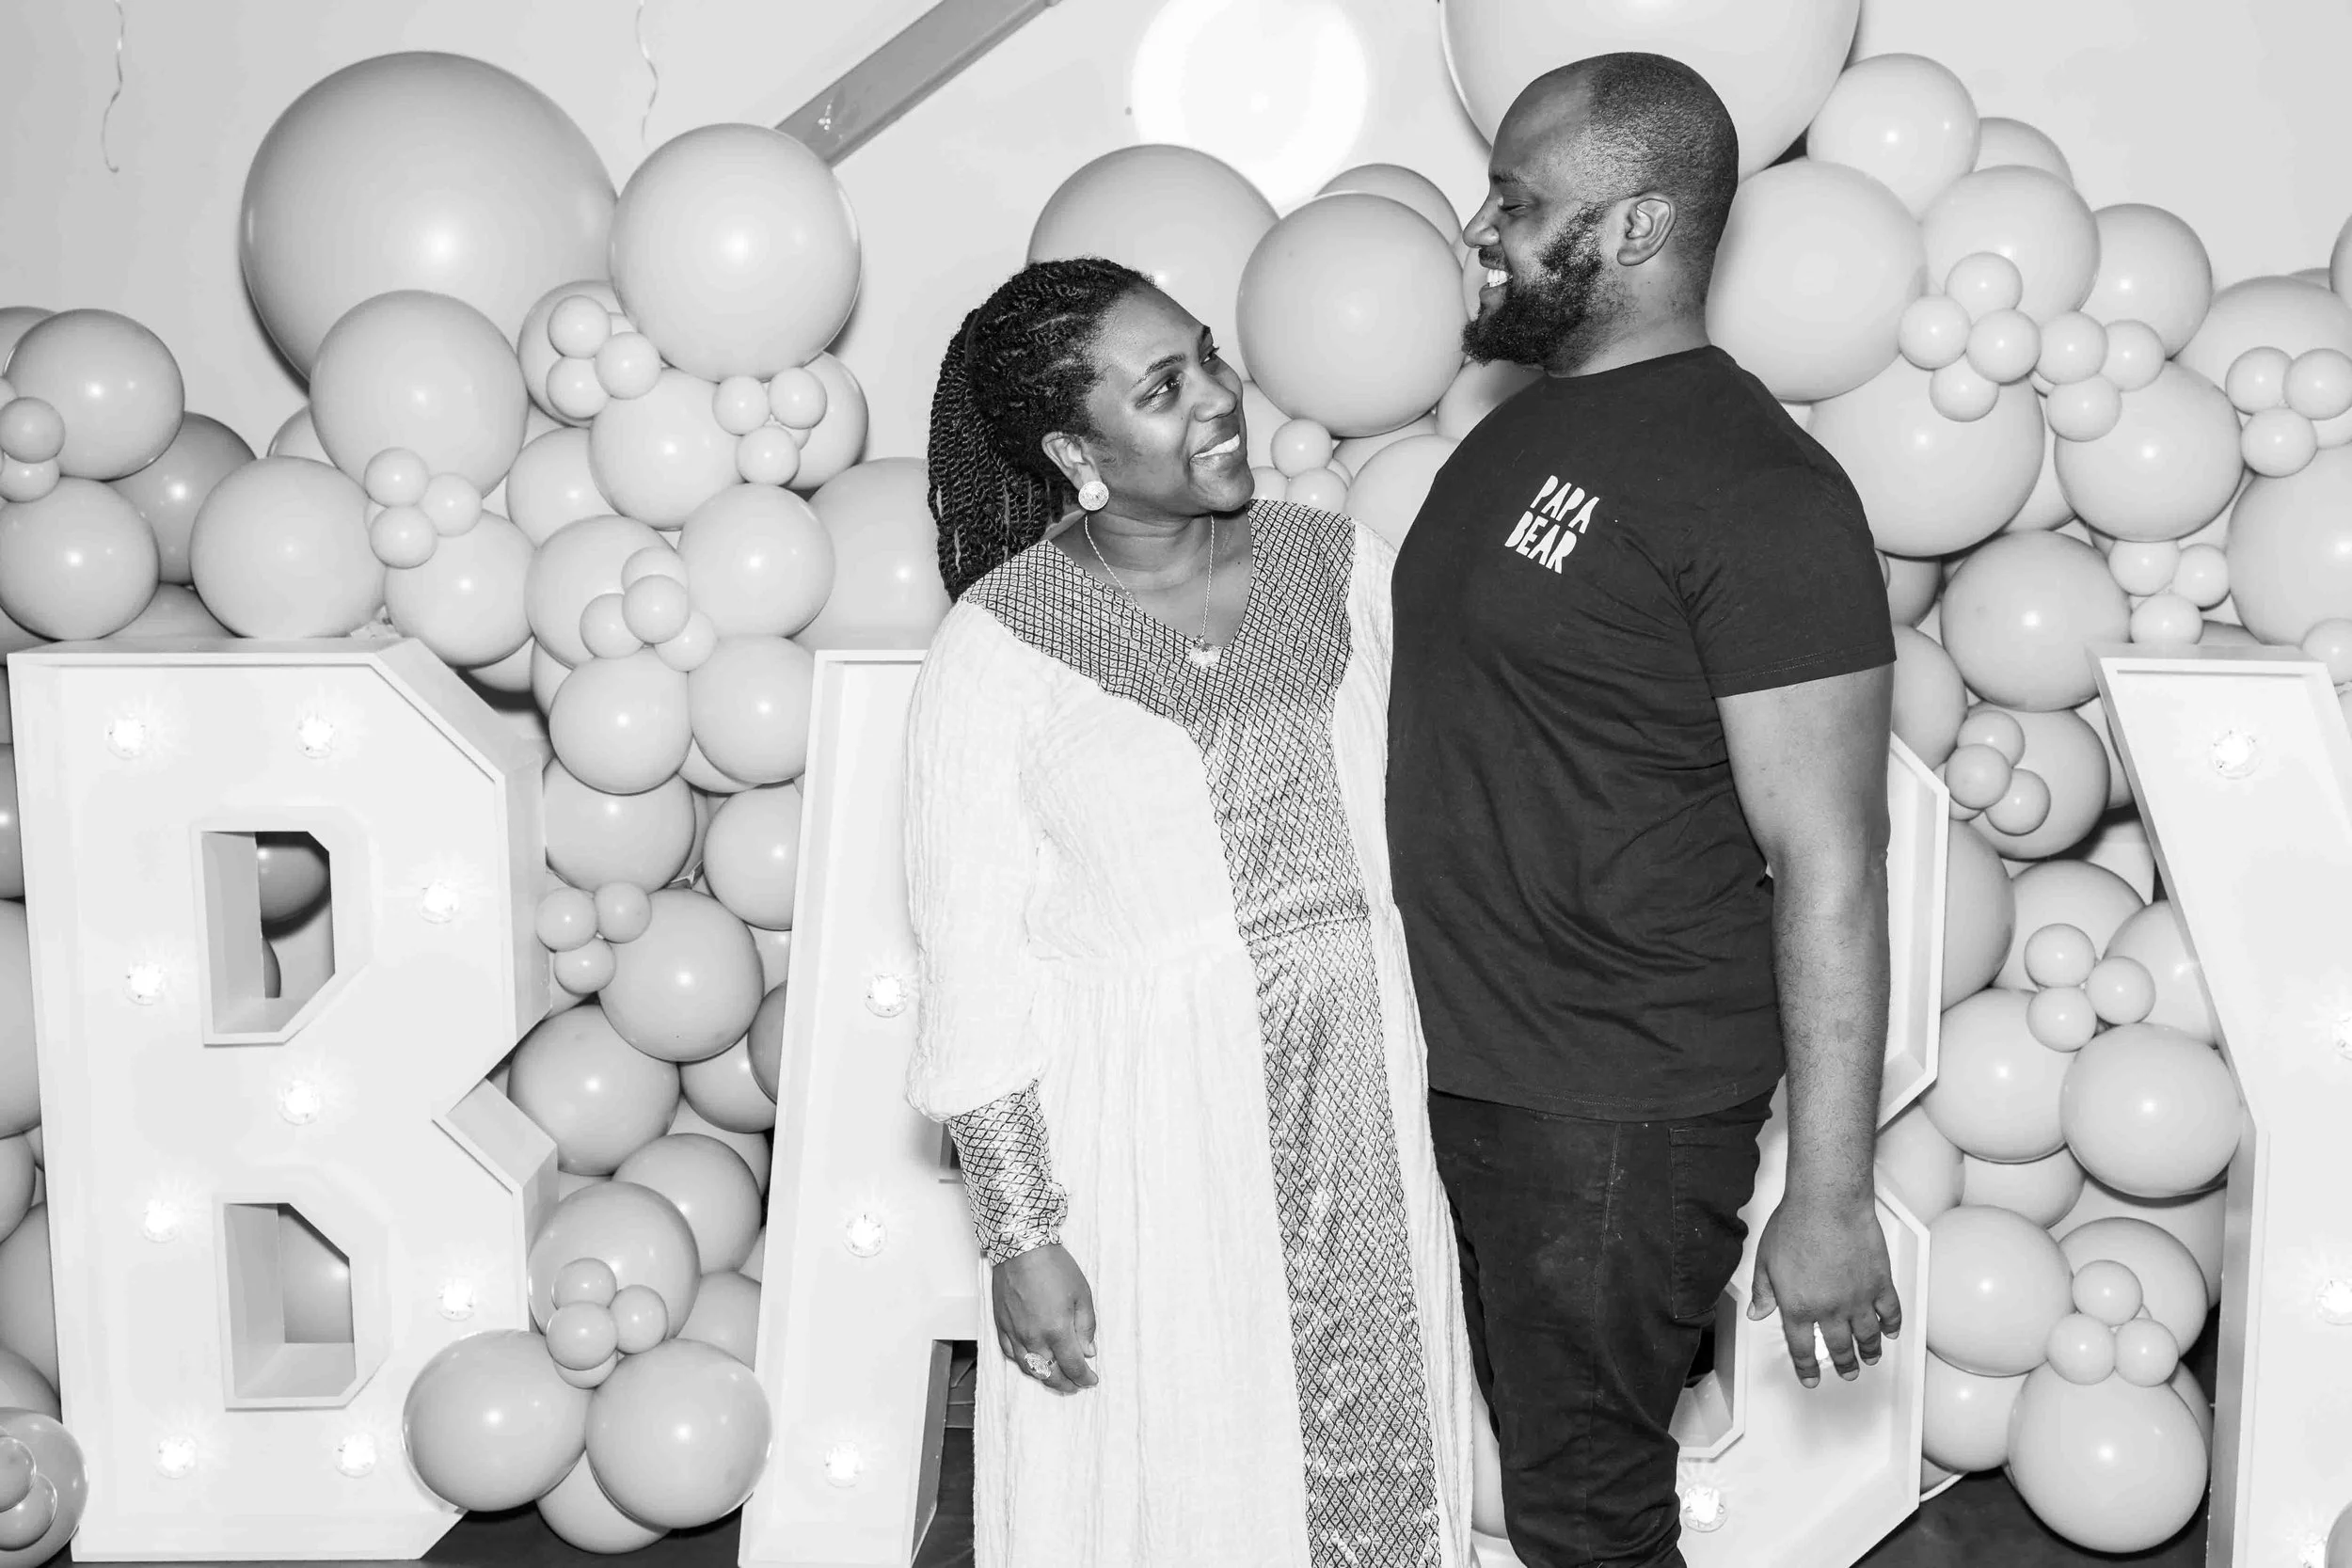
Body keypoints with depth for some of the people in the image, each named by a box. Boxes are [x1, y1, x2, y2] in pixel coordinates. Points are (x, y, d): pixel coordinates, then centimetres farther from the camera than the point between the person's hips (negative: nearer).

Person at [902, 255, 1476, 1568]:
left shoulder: (1351, 569, 0)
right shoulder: (997, 647, -10)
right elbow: (975, 964, -9)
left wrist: (1454, 1113, 7)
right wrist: (1018, 1237, -10)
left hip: (1362, 1115, 3)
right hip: (1139, 1133, -3)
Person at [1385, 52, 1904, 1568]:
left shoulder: (1757, 488, -19)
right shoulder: (1526, 426, 8)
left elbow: (1828, 864, -19)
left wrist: (1831, 1196, -19)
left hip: (1622, 1110, -8)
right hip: (1463, 1065, 8)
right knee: (1525, 1438, 21)